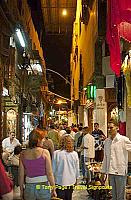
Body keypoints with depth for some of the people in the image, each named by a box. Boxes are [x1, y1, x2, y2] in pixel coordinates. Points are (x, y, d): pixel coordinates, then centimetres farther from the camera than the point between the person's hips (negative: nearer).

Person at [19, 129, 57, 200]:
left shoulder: (23, 154, -2)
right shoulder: (44, 152, -10)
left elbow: (21, 174, 3)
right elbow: (49, 173, -9)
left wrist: (21, 190, 14)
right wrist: (53, 189, 1)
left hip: (29, 187, 3)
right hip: (43, 187, -2)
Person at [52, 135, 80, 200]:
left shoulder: (56, 153, -14)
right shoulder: (75, 154, -5)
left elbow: (53, 168, -5)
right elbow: (77, 169, 5)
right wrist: (76, 178, 20)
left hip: (60, 181, -3)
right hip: (71, 181, 3)